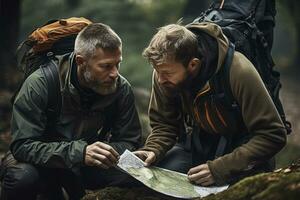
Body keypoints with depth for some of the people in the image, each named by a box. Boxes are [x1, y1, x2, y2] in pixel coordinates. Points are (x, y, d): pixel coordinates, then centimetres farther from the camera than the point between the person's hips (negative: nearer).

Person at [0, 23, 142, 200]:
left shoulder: (122, 89, -12)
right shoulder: (40, 84, -22)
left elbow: (129, 142, -4)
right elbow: (23, 145, -27)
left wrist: (109, 152, -29)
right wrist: (78, 152, -42)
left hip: (86, 163, 4)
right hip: (45, 160, -4)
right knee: (21, 176, -37)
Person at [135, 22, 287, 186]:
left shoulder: (239, 72, -31)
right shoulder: (165, 70, -14)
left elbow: (273, 135, -28)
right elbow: (163, 125, 0)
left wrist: (219, 168, -33)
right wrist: (153, 150, -23)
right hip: (198, 140, 4)